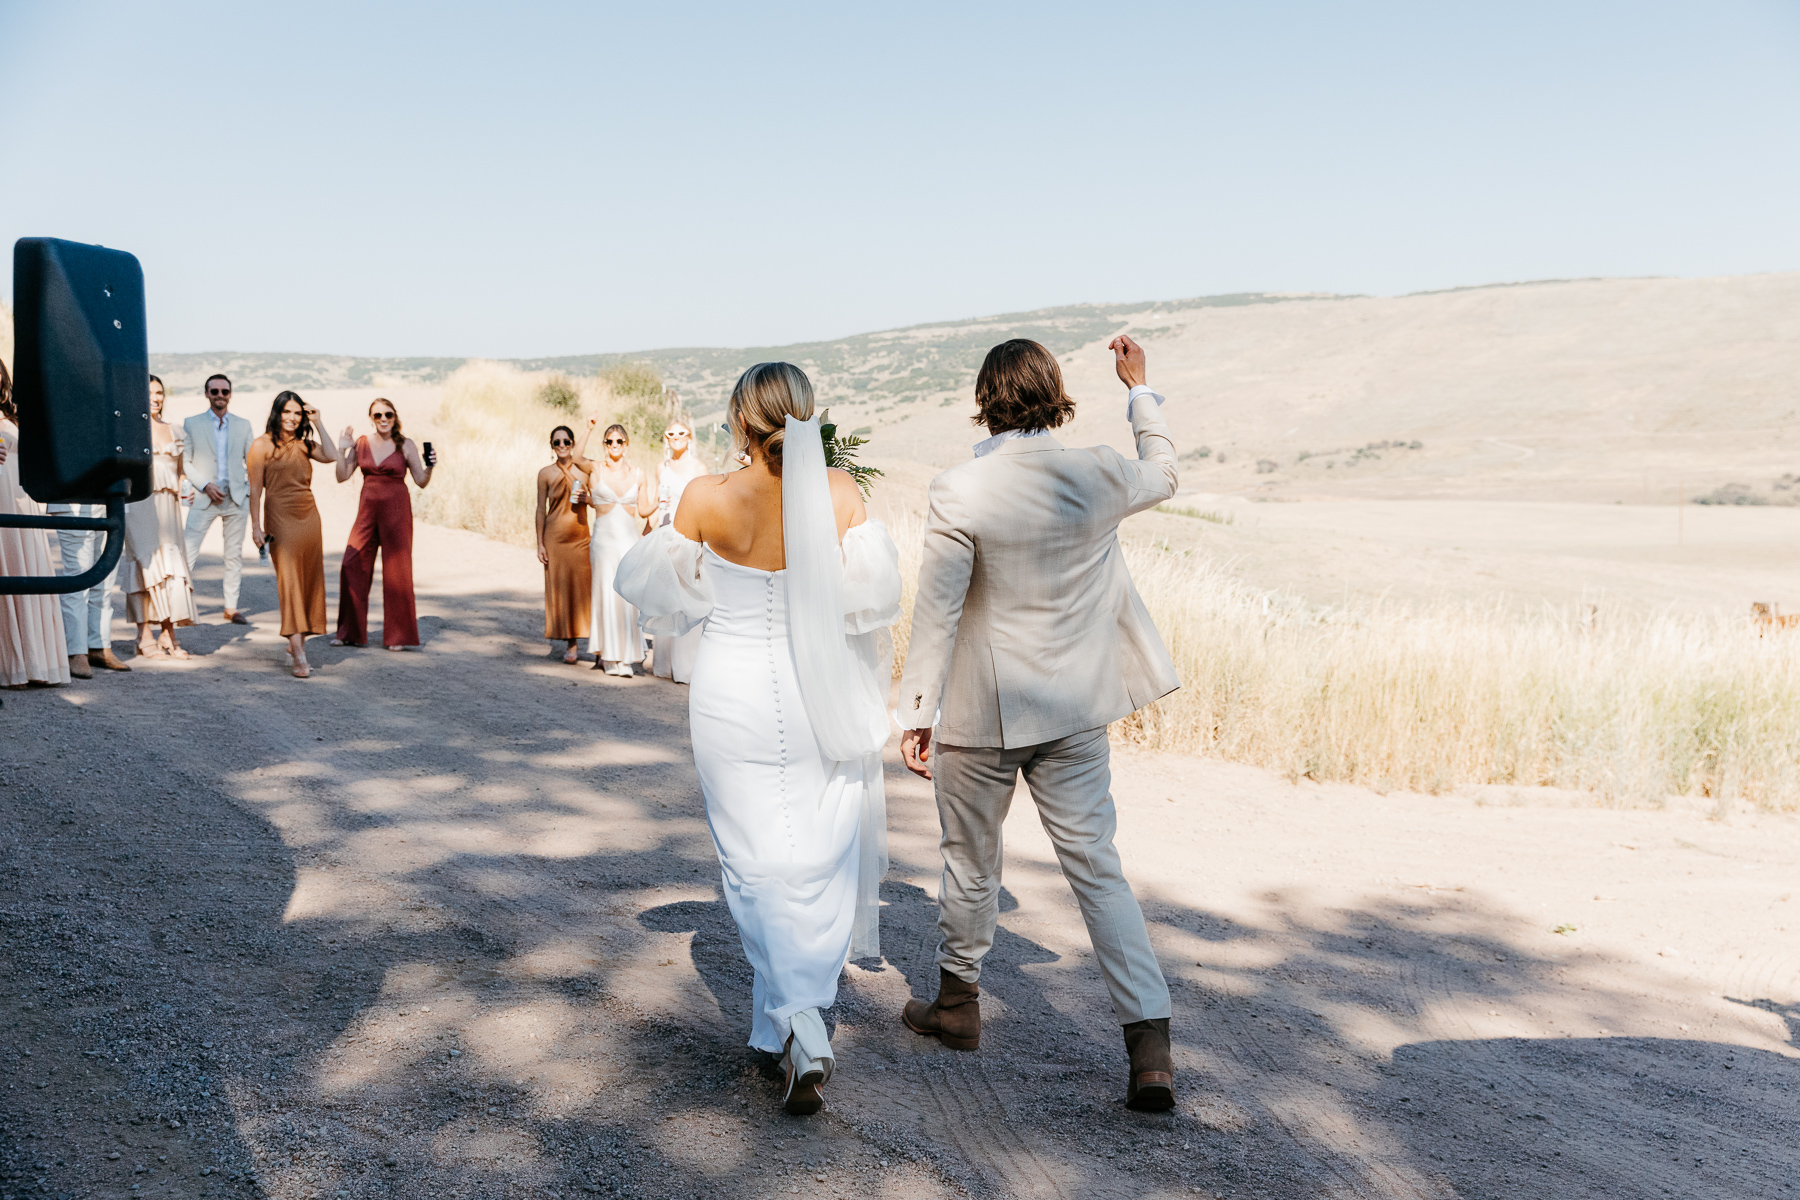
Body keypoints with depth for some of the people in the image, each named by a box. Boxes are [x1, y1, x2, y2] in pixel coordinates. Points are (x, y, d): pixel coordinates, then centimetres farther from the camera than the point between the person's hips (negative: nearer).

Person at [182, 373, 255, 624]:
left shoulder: (243, 425, 11)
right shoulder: (191, 424, 5)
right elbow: (185, 462, 2)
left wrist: (252, 494, 1)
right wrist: (205, 486, -11)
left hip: (237, 498, 2)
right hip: (205, 498, -2)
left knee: (234, 554, 6)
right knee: (188, 551, -9)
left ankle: (231, 607, 13)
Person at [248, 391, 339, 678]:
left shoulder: (303, 444, 13)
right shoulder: (262, 445, -1)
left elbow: (332, 456, -4)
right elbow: (255, 489, -4)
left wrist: (317, 423, -1)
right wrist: (256, 526, -10)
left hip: (309, 518, 6)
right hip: (281, 519, -6)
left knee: (309, 584, 6)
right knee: (289, 582, -12)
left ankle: (296, 648, 15)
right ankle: (299, 657, -18)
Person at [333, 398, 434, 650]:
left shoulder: (406, 446, -1)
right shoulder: (361, 444, 7)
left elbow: (421, 482, 0)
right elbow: (342, 476, 5)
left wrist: (429, 467, -18)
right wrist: (343, 447, -3)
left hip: (396, 511, -3)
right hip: (367, 511, 3)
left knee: (396, 572, 0)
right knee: (352, 568, 1)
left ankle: (398, 636, 10)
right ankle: (350, 632, 13)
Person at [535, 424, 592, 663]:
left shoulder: (584, 470, 5)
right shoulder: (546, 474, 2)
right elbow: (541, 510, 4)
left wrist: (584, 497, -10)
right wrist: (540, 543, -1)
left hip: (581, 536, 1)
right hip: (555, 537, -1)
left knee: (582, 586, -2)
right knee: (559, 587, 0)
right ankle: (570, 645, 6)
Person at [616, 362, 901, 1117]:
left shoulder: (708, 500, -10)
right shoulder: (839, 493, -9)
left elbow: (656, 589, 0)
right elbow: (874, 595, -13)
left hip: (734, 701, -1)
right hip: (819, 700, 1)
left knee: (760, 863, 5)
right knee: (821, 858, 14)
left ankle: (799, 1028, -5)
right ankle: (796, 1013, 21)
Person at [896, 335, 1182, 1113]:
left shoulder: (959, 493, -15)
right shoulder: (1098, 477, -5)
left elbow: (936, 611, -14)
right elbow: (1162, 475, 19)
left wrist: (917, 712, -6)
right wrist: (1139, 391, 30)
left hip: (982, 713, -3)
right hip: (1074, 711, 3)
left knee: (971, 863, 16)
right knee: (1097, 868, 6)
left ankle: (957, 1003, 36)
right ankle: (1150, 1048, 0)